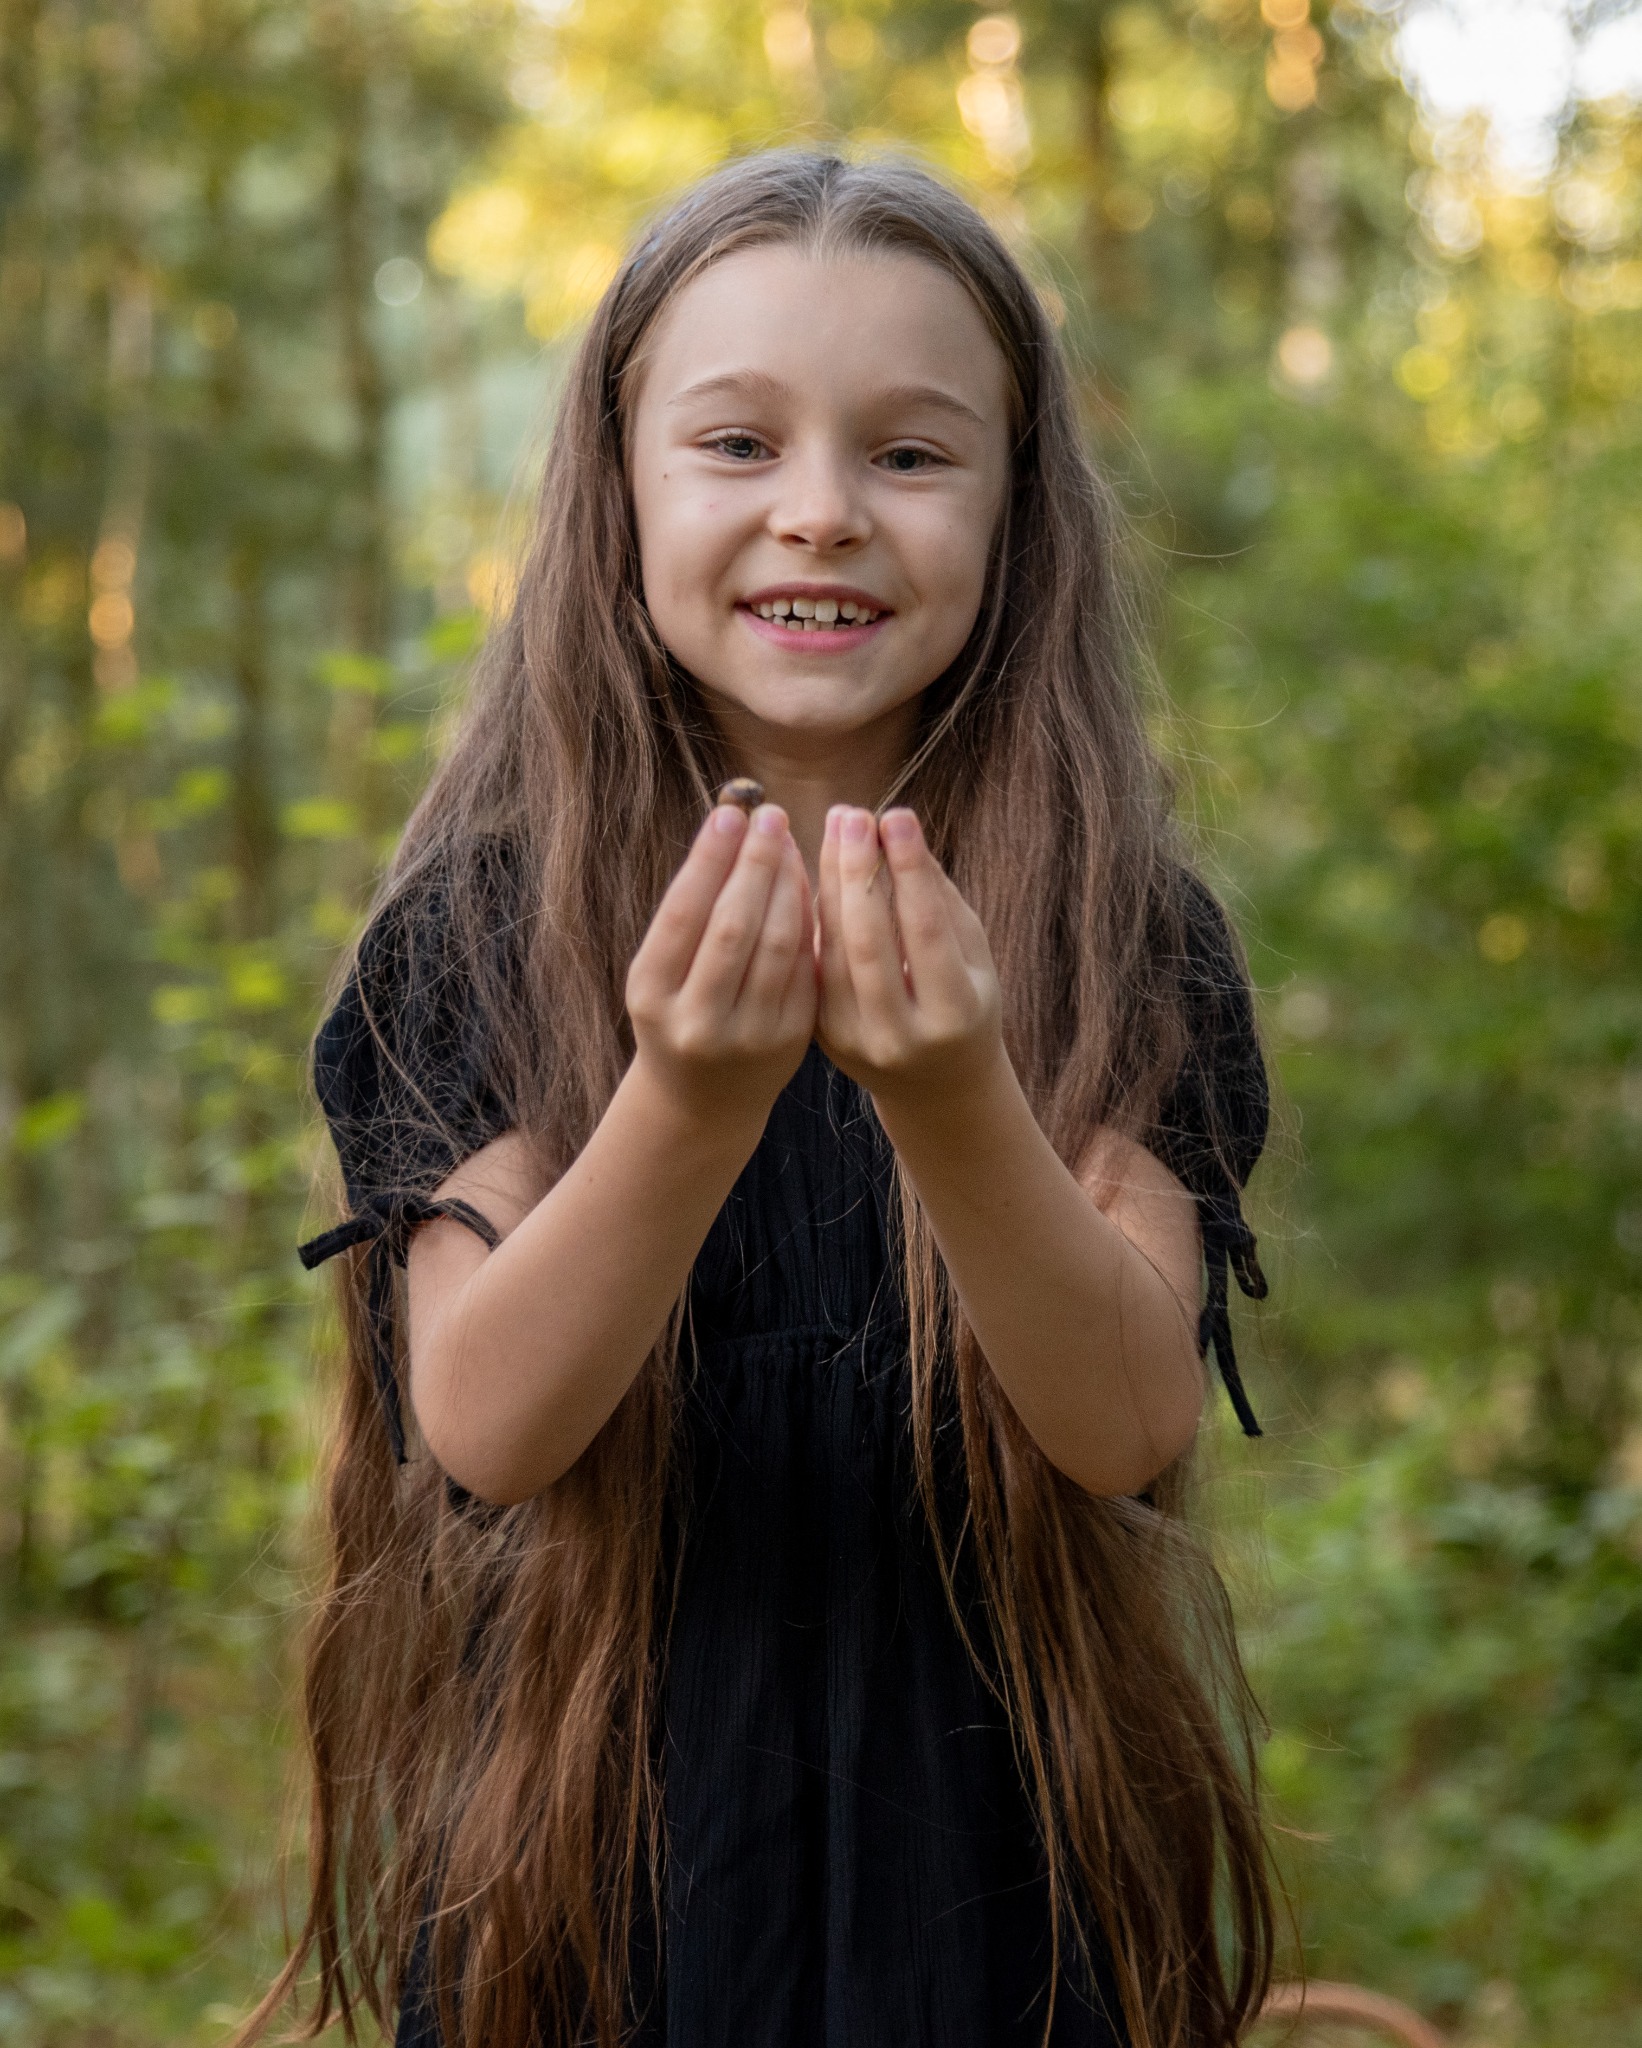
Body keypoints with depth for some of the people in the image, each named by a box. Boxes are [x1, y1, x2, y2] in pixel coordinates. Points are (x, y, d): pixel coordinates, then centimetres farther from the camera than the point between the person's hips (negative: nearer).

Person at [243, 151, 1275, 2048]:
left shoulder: (1124, 938, -5)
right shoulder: (484, 927, -6)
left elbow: (1133, 1425, -16)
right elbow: (480, 1422, -16)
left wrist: (954, 1103, -32)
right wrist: (690, 1103, -32)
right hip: (597, 1834, 0)